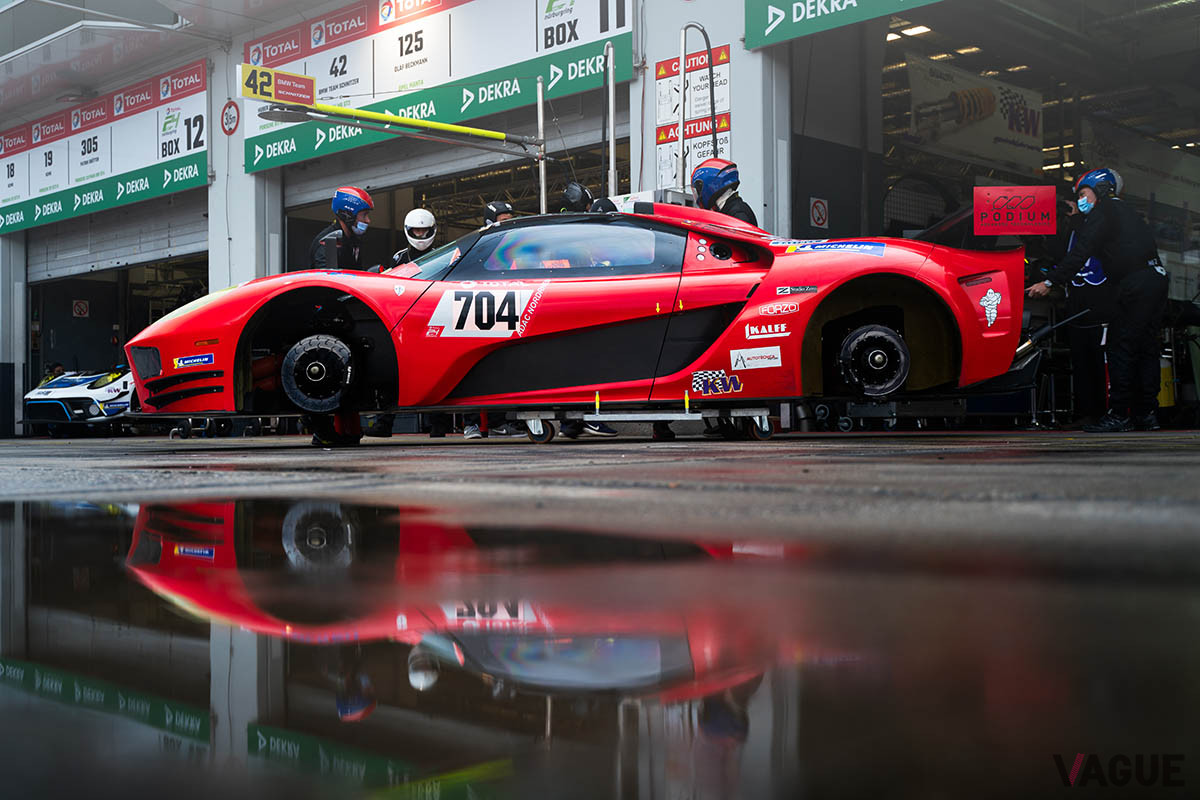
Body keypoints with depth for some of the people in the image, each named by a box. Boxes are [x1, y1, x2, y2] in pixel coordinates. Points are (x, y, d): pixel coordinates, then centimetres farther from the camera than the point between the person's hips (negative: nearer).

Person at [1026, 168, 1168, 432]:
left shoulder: (1102, 213, -4)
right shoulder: (1124, 211, 26)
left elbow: (1080, 254, -13)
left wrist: (1049, 283, -15)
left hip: (1136, 284, -10)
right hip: (1157, 278, 10)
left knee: (1121, 348, -8)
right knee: (1146, 348, 10)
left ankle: (1119, 415, -9)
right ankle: (1147, 414, 12)